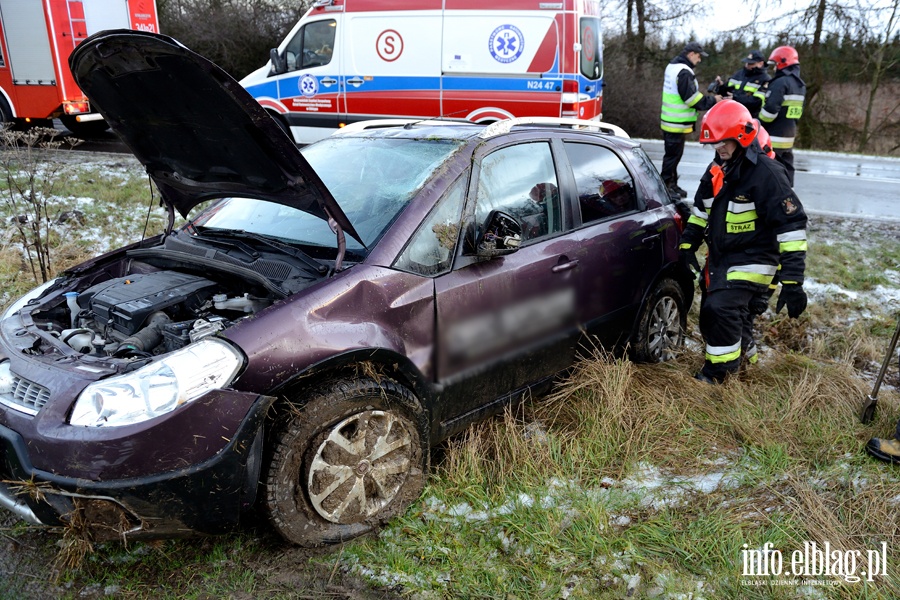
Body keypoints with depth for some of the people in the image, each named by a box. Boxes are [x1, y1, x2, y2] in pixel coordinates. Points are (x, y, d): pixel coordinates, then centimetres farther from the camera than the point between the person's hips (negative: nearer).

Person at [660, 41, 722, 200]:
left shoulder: (673, 66, 13)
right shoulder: (684, 72, -19)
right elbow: (692, 98, -21)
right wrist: (713, 100, -11)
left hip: (670, 121, 10)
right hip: (677, 123, -10)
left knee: (672, 154, 16)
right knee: (673, 155, -3)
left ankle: (671, 184, 25)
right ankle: (666, 186, 3)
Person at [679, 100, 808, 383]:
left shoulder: (765, 173, -18)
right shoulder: (717, 169, 7)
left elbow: (792, 225, -21)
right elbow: (701, 209, 22)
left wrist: (792, 281, -25)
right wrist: (688, 244, 11)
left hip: (752, 261, -9)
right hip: (719, 258, 9)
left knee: (720, 309, -24)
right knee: (712, 316, 14)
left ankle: (719, 373, -4)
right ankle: (744, 353, 40)